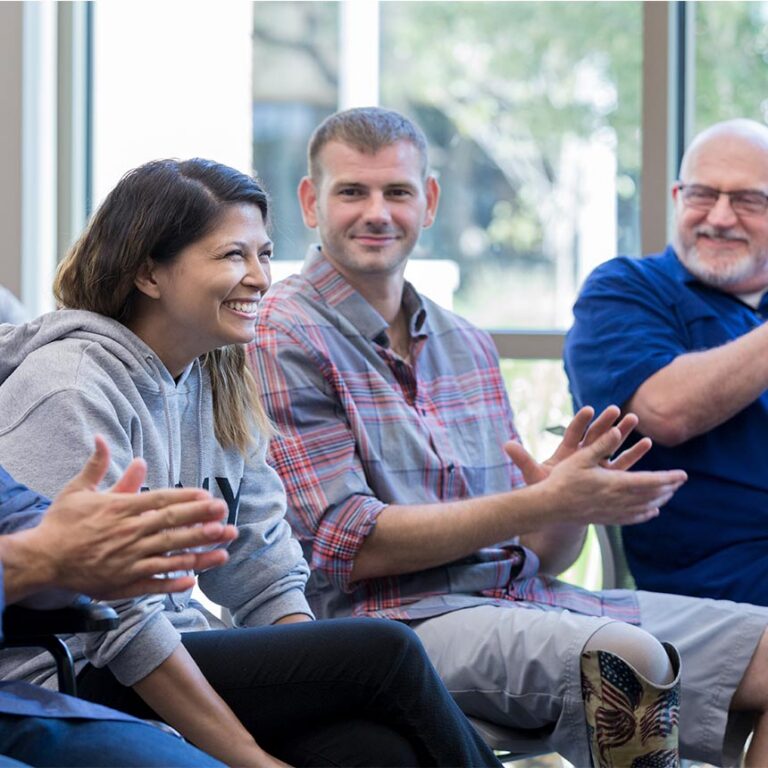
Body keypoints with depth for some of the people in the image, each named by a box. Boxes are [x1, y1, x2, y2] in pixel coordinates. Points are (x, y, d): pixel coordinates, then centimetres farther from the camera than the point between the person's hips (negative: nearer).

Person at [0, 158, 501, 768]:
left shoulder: (219, 388, 12)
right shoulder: (71, 390, -14)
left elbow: (268, 582, 8)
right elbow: (115, 623, -19)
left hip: (178, 655, 7)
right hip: (78, 682, -7)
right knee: (384, 653, -18)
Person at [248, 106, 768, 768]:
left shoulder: (467, 344, 19)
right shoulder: (283, 337, -2)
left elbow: (540, 555, 17)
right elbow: (349, 546, -12)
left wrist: (577, 495, -7)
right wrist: (547, 502, -15)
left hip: (523, 599, 8)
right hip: (400, 616, -7)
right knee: (628, 654, -34)